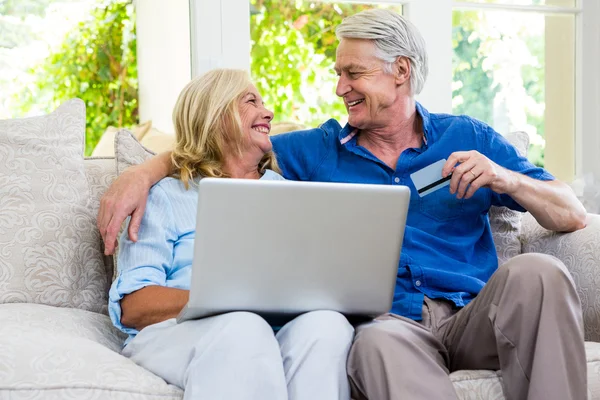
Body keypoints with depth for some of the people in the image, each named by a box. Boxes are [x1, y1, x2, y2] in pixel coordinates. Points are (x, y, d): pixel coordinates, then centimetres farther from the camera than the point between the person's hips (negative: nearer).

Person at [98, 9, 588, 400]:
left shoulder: (469, 139, 16)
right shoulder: (319, 150, 18)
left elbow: (572, 217, 12)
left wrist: (504, 178, -6)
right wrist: (142, 173, 2)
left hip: (469, 317, 1)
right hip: (390, 321, -1)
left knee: (536, 272, -31)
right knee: (379, 341, -38)